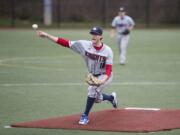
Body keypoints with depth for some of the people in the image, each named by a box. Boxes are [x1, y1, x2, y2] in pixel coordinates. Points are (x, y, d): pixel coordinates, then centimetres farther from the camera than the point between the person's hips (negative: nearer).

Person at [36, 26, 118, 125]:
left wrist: (102, 81, -44)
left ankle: (85, 116, -17)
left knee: (92, 89, -30)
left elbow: (108, 70, -25)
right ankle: (111, 97, 51)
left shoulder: (107, 51, -22)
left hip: (105, 76, -5)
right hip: (93, 76, 5)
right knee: (96, 98, 17)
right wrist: (46, 35, -30)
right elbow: (65, 43, -21)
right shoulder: (84, 45, -16)